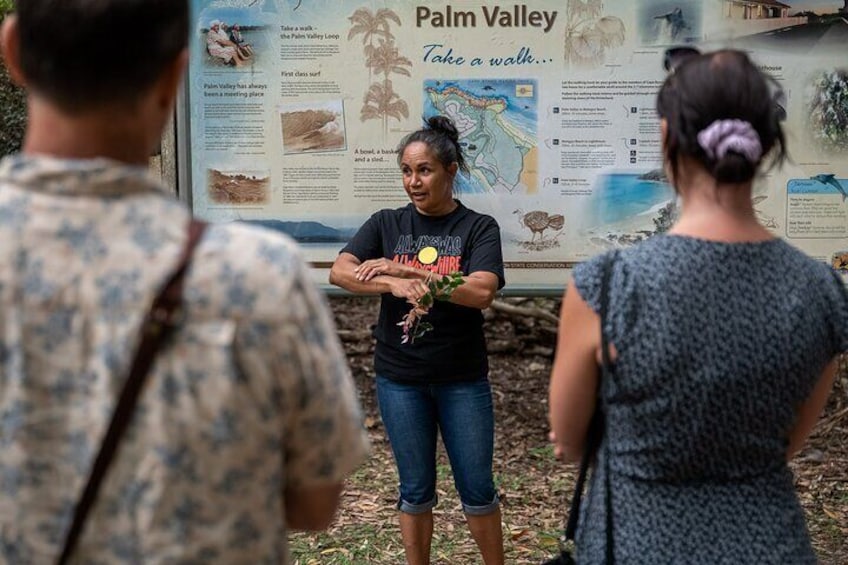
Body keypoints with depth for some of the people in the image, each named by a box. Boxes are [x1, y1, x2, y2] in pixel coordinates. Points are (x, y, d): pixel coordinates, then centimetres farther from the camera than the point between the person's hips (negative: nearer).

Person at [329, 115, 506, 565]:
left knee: (477, 488, 9)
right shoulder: (386, 224, 2)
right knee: (416, 490, 12)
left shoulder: (478, 228, -4)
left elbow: (481, 292, -20)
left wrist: (403, 270, -23)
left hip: (462, 379, -1)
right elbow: (340, 271, -12)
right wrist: (396, 285, -29)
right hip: (399, 379, 1)